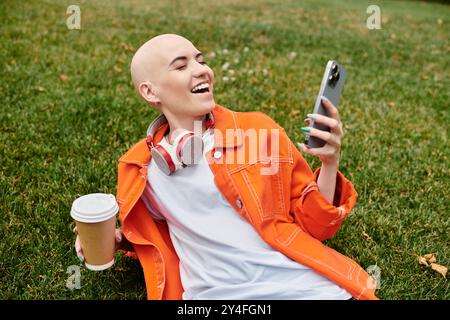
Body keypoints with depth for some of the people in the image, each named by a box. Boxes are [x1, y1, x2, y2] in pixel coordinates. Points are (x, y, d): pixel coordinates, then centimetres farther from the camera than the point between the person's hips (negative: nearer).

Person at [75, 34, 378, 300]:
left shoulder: (259, 130, 3)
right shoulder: (140, 167, 8)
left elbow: (313, 225, 7)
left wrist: (329, 163, -7)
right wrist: (117, 238, 10)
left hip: (304, 284, 0)